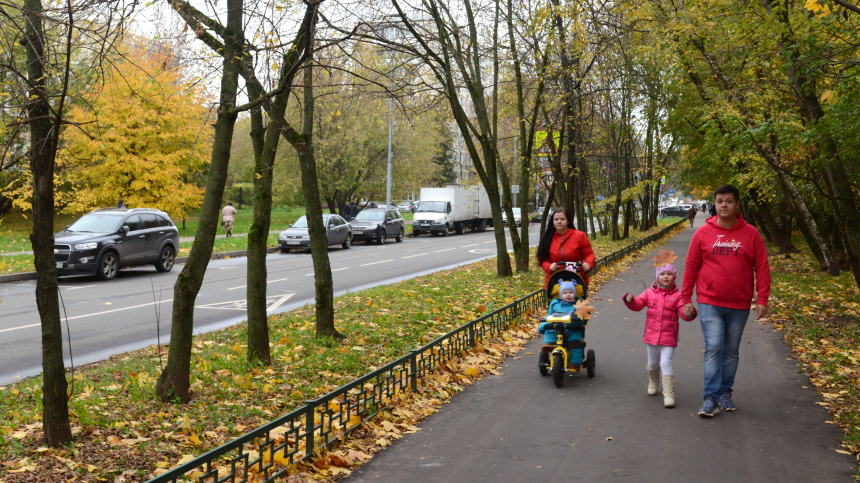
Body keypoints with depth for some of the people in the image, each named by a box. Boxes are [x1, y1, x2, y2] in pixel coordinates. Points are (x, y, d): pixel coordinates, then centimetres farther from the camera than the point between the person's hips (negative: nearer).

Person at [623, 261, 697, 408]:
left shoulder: (677, 296, -3)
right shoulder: (650, 293, 4)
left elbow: (684, 313, -10)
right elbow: (637, 305, 2)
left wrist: (689, 313, -33)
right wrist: (629, 300, -18)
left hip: (668, 337, -3)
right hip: (651, 336, 3)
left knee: (666, 363, -13)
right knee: (653, 364, 19)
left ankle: (669, 395, -6)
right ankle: (653, 383, 48)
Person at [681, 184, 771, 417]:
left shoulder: (751, 234, 2)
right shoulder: (703, 233, 1)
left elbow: (762, 268, 4)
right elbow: (691, 267, 5)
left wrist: (762, 299, -3)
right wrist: (686, 299, 4)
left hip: (739, 305, 2)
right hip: (709, 303, -1)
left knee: (732, 351, 10)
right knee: (714, 348, -9)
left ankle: (725, 393, 22)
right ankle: (710, 397, -6)